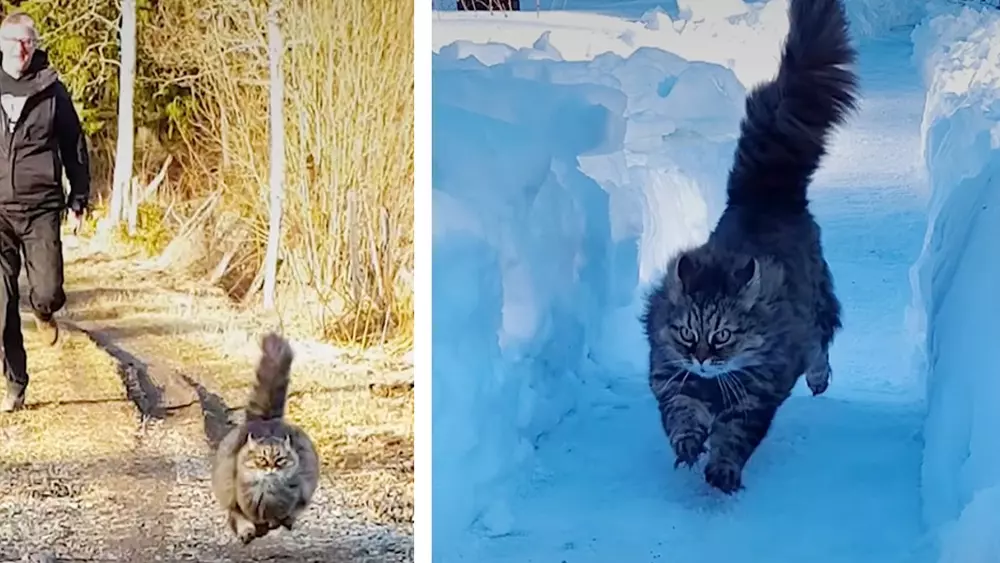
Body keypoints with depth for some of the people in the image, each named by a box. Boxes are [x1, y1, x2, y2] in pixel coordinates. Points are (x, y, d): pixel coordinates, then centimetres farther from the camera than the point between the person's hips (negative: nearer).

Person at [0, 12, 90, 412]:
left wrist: (78, 198, 8)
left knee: (48, 292, -9)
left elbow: (74, 145, 10)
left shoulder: (51, 90, 2)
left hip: (42, 208, -1)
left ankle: (43, 313, 30)